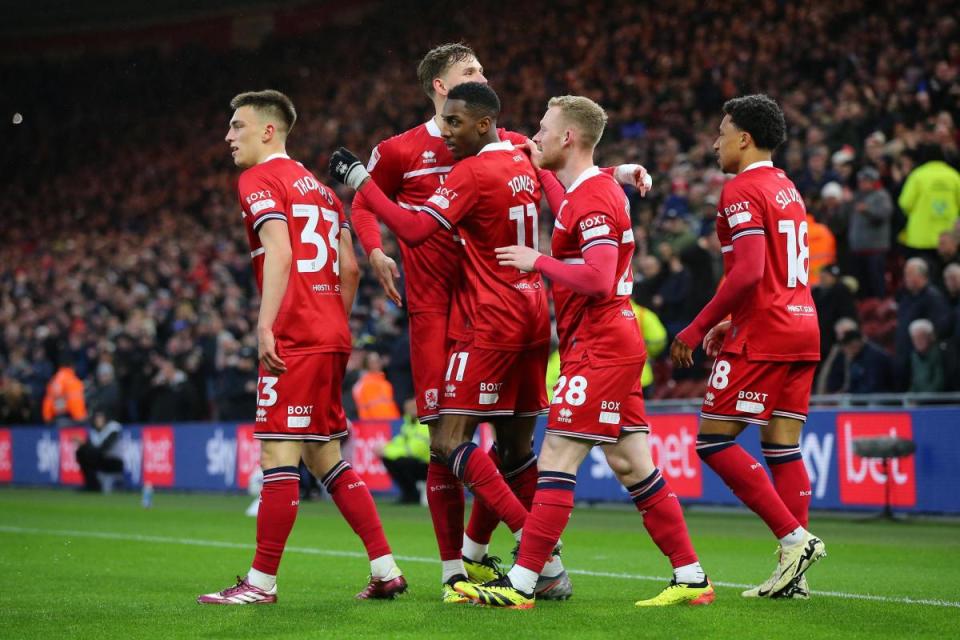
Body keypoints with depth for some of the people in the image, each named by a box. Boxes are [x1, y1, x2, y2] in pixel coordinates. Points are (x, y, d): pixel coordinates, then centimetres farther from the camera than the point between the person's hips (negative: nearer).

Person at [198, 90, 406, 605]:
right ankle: (386, 569, 10)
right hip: (332, 336, 9)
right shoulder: (317, 186, 22)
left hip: (294, 337, -9)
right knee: (323, 456, 13)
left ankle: (262, 581, -5)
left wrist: (265, 325, -22)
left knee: (279, 454, -7)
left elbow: (279, 254, -17)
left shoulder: (259, 180, -3)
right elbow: (349, 268, 19)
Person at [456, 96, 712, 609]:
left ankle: (522, 584, -8)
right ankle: (691, 578, 11)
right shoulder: (591, 190, 15)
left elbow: (598, 279, -25)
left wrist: (537, 261, -15)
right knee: (631, 467, 9)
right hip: (615, 341, 10)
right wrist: (534, 164, 36)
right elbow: (564, 206, 41)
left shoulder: (593, 198, -15)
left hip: (599, 347, -10)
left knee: (556, 460, -9)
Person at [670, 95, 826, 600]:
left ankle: (794, 538, -12)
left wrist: (697, 329, -17)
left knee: (714, 441, -4)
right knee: (783, 447, 7)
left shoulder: (742, 190, -10)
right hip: (802, 330, 9)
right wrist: (732, 323, 24)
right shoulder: (787, 189, 18)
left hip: (762, 337, -9)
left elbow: (748, 272, -21)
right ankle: (793, 575, 2)